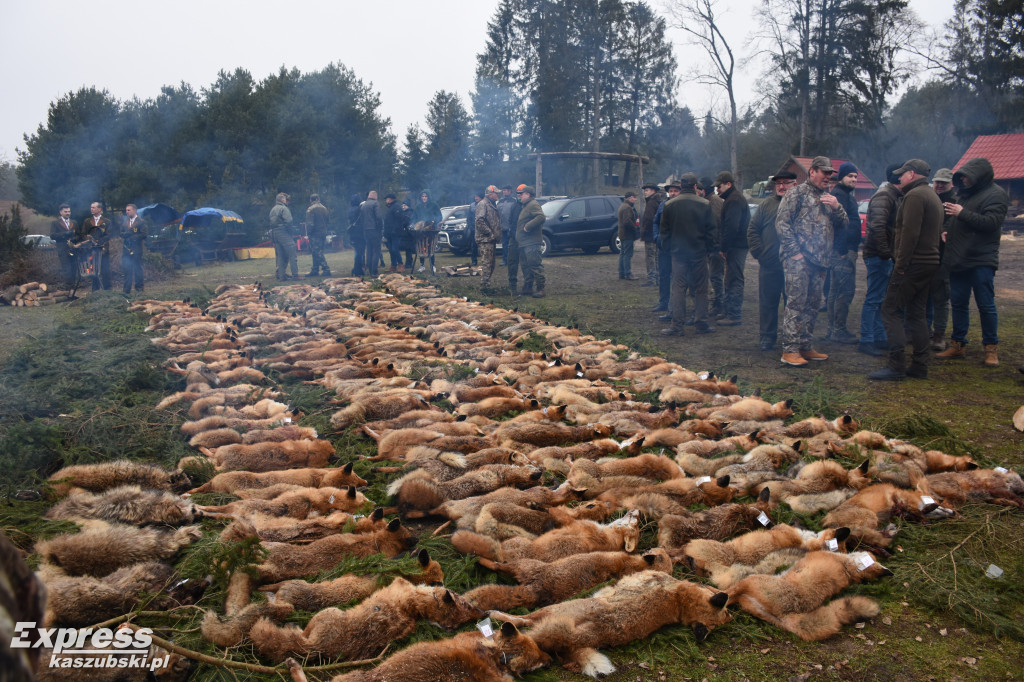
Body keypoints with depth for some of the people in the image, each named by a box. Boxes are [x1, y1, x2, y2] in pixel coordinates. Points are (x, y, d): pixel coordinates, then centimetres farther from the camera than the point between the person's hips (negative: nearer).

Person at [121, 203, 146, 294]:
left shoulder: (141, 222, -2)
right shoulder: (125, 221, 15)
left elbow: (143, 235, -10)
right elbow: (121, 233, 12)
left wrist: (133, 237, -14)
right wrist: (127, 234, -9)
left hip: (136, 249, -5)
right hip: (126, 249, 5)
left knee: (137, 269, 1)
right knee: (126, 269, 4)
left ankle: (139, 287, 12)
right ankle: (127, 289, 10)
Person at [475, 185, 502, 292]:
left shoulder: (492, 205, 21)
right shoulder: (483, 204, -11)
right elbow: (479, 221, -22)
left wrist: (497, 234, 16)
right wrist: (490, 233, -20)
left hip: (490, 239, 10)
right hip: (485, 239, -10)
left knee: (490, 264, 12)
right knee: (486, 263, -11)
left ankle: (486, 285, 18)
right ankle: (484, 286, -10)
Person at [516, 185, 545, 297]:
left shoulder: (533, 205, -11)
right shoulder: (526, 205, 22)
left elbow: (541, 217, -27)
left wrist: (528, 226, -25)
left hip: (531, 243, -11)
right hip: (523, 242, 11)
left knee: (535, 265, -11)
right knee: (526, 266, 16)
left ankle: (540, 289, -10)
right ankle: (527, 287, 24)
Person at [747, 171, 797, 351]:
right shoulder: (766, 205, 9)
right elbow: (752, 230, 8)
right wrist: (759, 253, -2)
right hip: (769, 264, 1)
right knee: (767, 302, 5)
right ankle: (768, 336, 15)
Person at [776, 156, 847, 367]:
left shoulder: (828, 197, 22)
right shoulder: (797, 193, -1)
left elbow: (842, 223, 20)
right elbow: (781, 223, -9)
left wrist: (836, 207, -1)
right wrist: (794, 251, -14)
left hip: (820, 260, 8)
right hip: (799, 259, -8)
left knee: (813, 305, 10)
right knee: (796, 303, -10)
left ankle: (805, 347, 18)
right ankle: (789, 350, -9)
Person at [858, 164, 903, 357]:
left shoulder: (894, 196, 19)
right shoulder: (884, 196, -14)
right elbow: (877, 226, -25)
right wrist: (885, 252, -23)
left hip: (884, 256, 10)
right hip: (878, 256, -10)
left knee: (880, 299, 14)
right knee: (874, 299, -6)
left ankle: (879, 338, 22)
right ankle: (866, 341, -2)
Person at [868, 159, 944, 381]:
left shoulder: (915, 196, -12)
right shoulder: (933, 196, 21)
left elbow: (909, 233, -21)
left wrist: (900, 263, -19)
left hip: (913, 263, -10)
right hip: (929, 262, 10)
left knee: (891, 310, -7)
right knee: (916, 314, 13)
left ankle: (896, 365, -11)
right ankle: (920, 366, 14)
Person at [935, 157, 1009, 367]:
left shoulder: (995, 194, -8)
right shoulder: (965, 192, 15)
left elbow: (991, 223, -21)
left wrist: (962, 213, -19)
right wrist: (948, 210, 5)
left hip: (981, 262, -7)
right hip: (958, 259, 7)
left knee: (986, 306, -1)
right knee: (958, 304, 11)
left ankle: (991, 348, 9)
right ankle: (958, 344, 20)